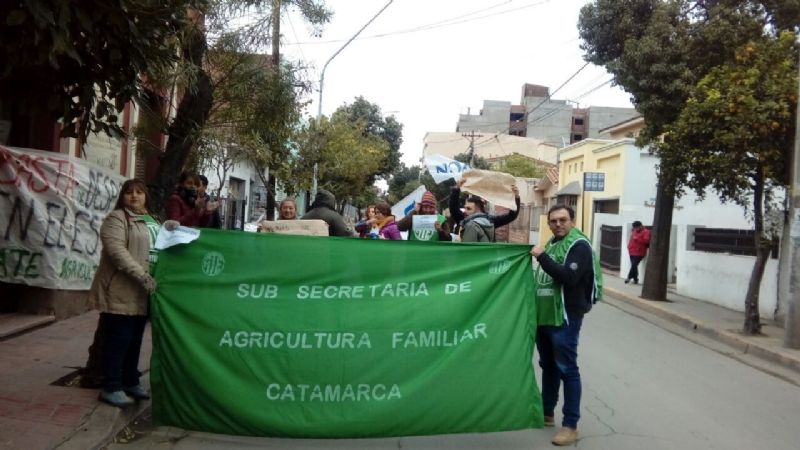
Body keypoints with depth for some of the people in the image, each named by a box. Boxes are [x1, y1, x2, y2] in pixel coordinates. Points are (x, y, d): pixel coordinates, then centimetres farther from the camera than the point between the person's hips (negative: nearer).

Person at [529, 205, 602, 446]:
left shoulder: (579, 245, -11)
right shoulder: (552, 243, 15)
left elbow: (569, 276, -26)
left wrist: (542, 256, -24)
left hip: (565, 318, -8)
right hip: (544, 315, 8)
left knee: (567, 369, -3)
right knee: (548, 366, 18)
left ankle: (571, 425, 4)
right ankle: (546, 413, 31)